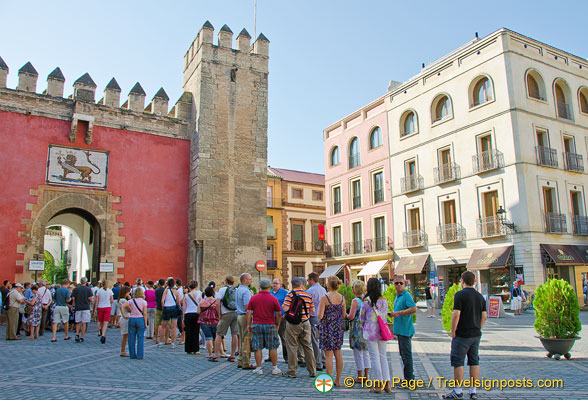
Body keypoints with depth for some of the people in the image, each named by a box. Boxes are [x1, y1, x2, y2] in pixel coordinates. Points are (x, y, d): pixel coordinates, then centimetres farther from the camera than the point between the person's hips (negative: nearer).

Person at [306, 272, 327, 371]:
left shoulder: (310, 290, -15)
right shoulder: (323, 290, 8)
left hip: (313, 318, -7)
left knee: (315, 342, -1)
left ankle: (318, 364, 4)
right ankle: (323, 362, 19)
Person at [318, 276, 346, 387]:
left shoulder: (324, 298, -15)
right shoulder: (342, 297, 1)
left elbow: (320, 316, -16)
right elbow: (344, 315, 6)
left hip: (327, 328, -5)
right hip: (338, 327, 5)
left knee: (328, 354, 2)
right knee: (338, 353, 12)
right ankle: (338, 380, 20)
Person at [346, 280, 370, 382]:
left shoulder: (355, 300, -14)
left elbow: (351, 316, -17)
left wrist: (345, 315, 2)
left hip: (357, 328, -7)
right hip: (366, 327, 7)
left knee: (358, 353, 3)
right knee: (366, 352, 14)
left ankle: (360, 377, 9)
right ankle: (366, 375, 19)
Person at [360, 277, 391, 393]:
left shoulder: (367, 300, -10)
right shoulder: (384, 300, 2)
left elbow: (361, 317, -1)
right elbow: (384, 316, 11)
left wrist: (364, 325, 17)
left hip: (370, 331, -4)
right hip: (382, 331, 4)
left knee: (374, 357, 1)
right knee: (383, 356, 13)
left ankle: (378, 385, 6)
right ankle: (387, 383, 12)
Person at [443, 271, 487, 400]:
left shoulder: (460, 295, -13)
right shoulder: (480, 296, 7)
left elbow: (456, 315, -18)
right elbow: (484, 317, 10)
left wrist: (453, 332, -10)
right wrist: (477, 329, 18)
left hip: (462, 335, -7)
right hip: (476, 335, 7)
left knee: (458, 362, 0)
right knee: (474, 361, 12)